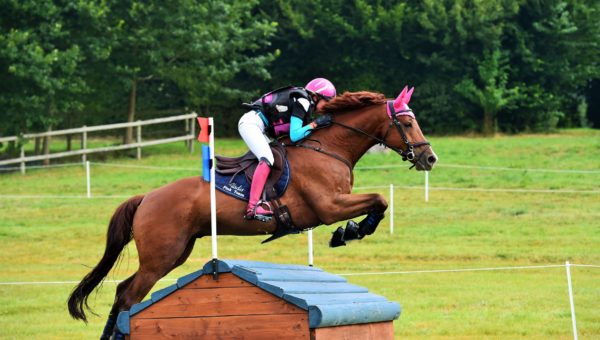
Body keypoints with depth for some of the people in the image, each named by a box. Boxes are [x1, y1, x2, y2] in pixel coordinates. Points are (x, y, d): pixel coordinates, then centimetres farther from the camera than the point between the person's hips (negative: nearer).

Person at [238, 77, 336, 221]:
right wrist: (315, 124, -15)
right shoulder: (302, 102, -12)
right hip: (251, 123, -11)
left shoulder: (304, 103, 15)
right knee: (267, 159, -25)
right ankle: (252, 207, -34)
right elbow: (294, 136, -18)